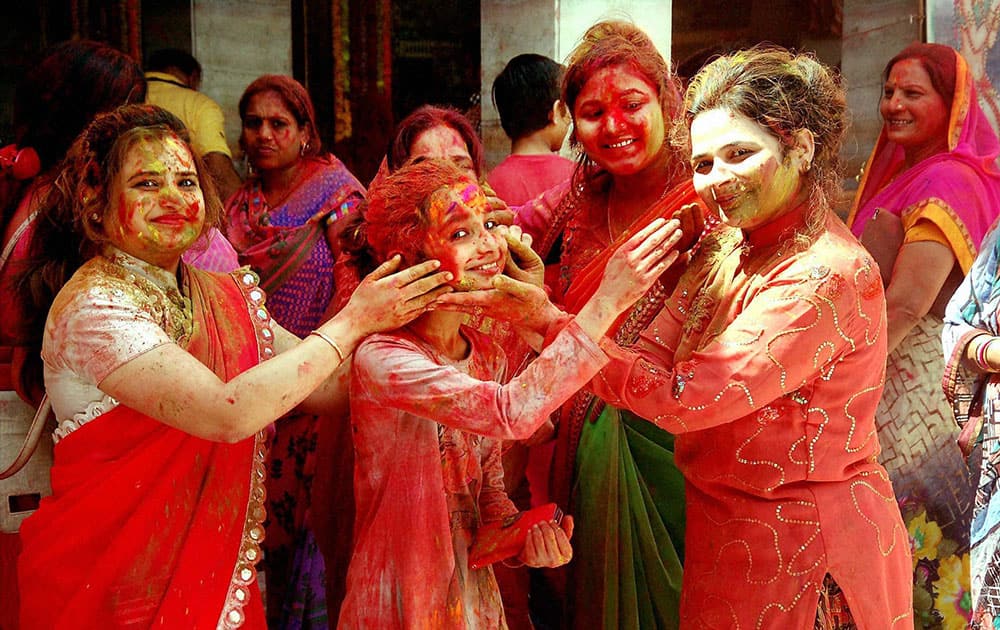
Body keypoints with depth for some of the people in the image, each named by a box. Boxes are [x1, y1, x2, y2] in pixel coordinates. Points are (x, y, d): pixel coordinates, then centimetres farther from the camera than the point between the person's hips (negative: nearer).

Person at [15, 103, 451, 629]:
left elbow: (331, 385, 2)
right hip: (112, 588, -6)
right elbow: (230, 414, -28)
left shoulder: (228, 297, 5)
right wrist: (353, 321, -21)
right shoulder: (93, 308, -18)